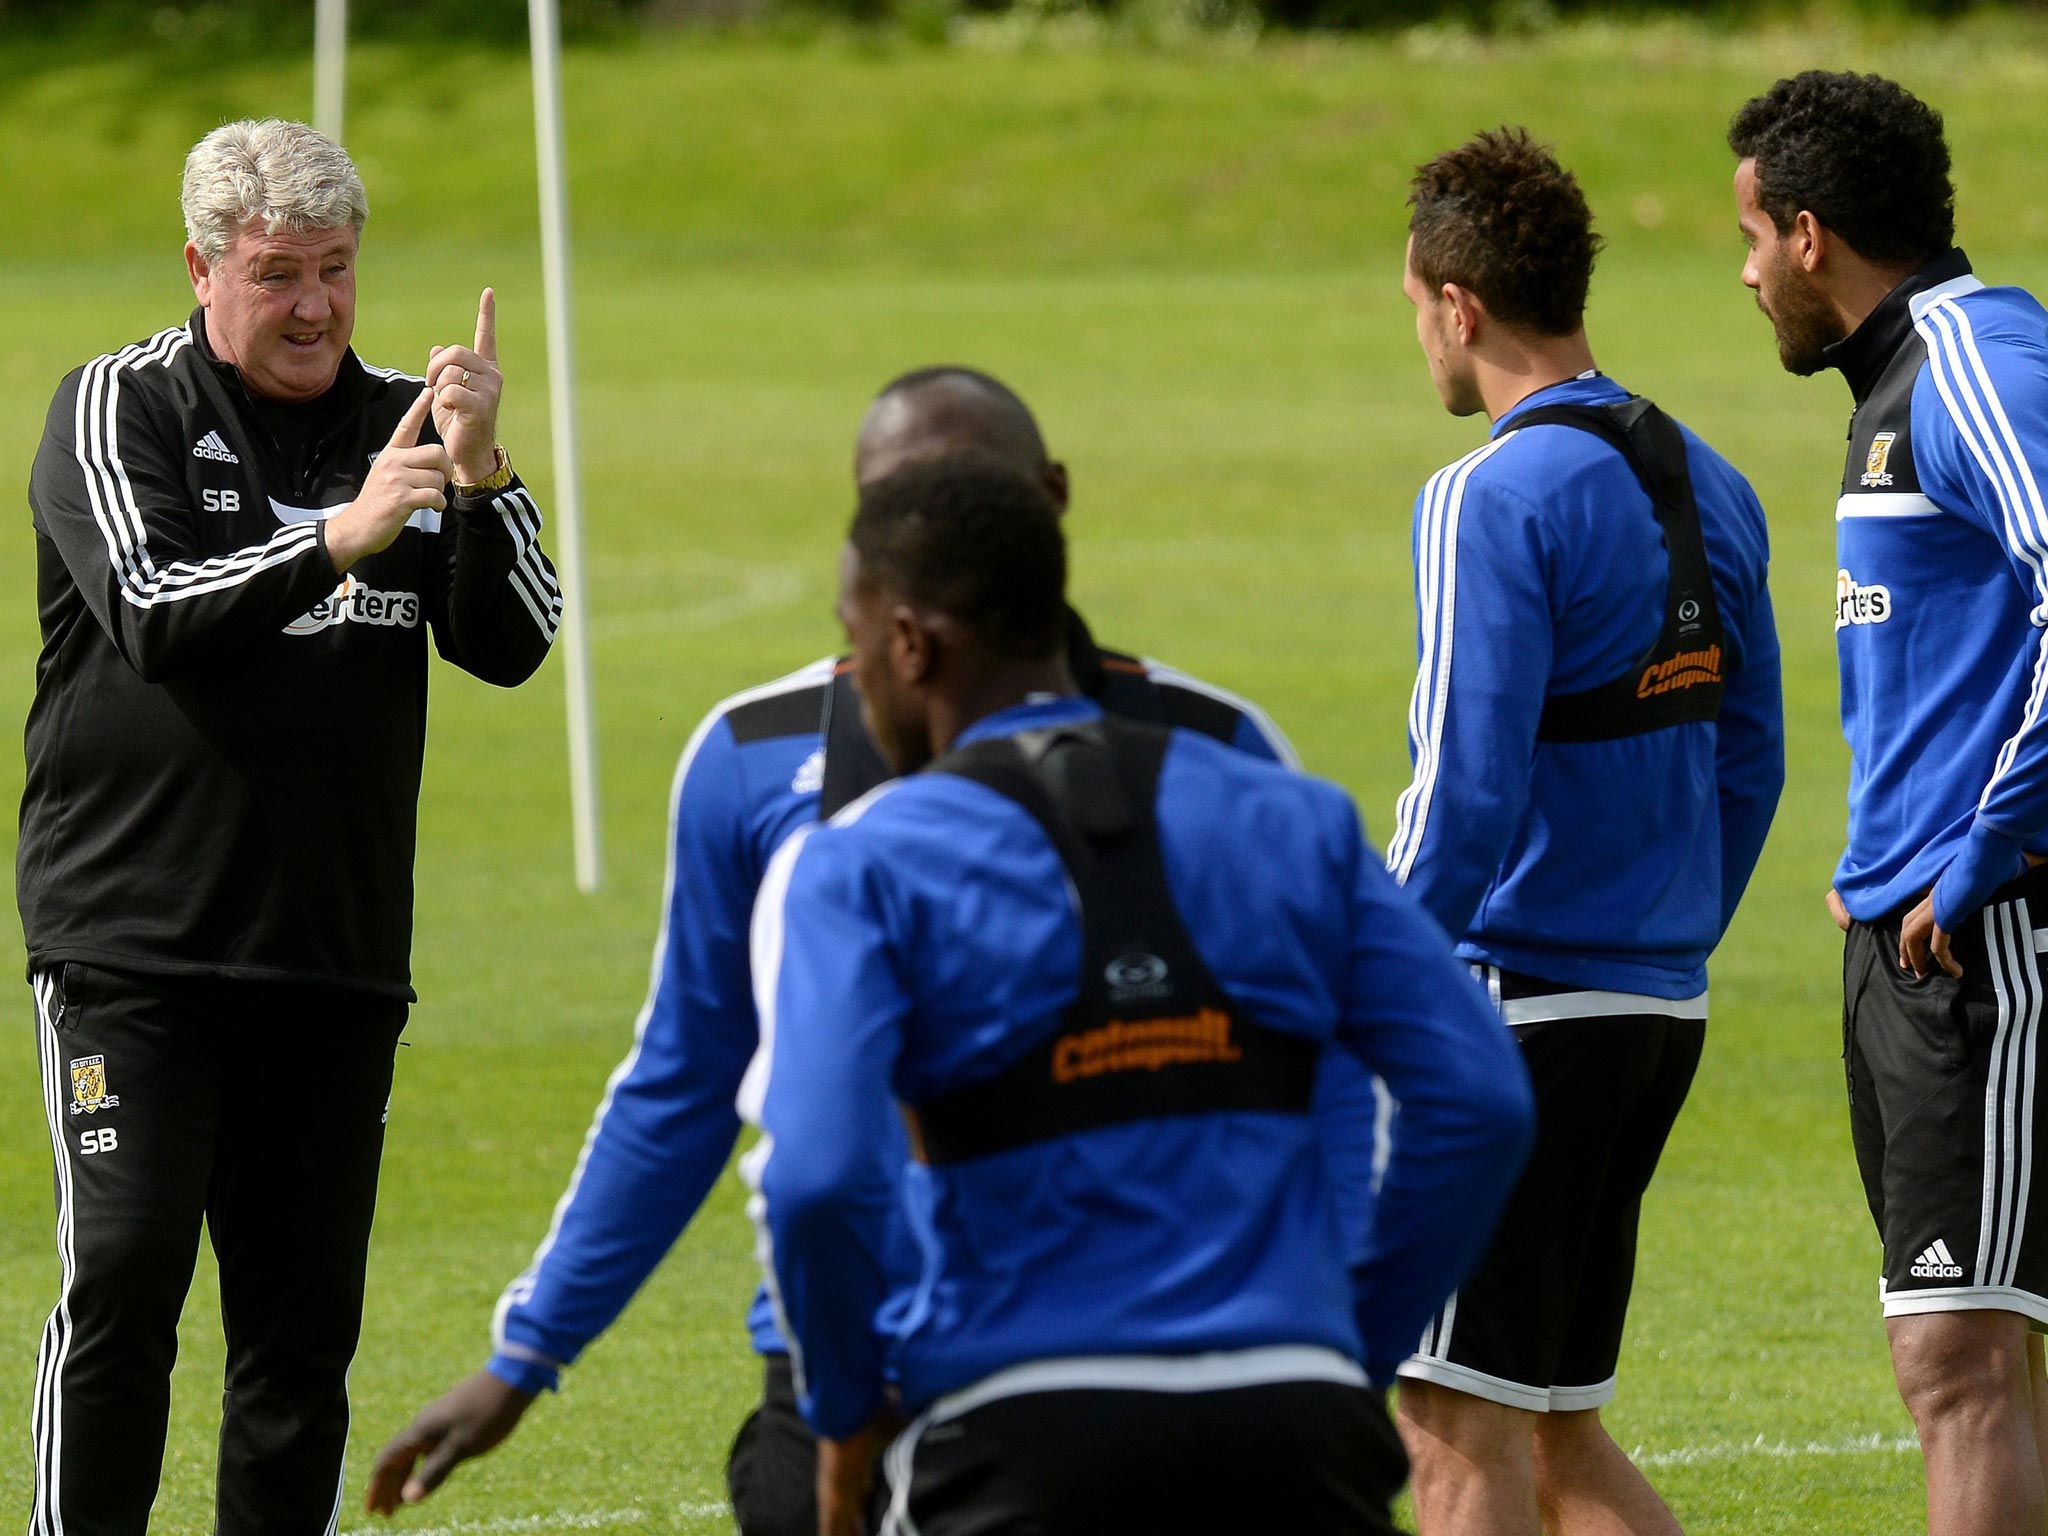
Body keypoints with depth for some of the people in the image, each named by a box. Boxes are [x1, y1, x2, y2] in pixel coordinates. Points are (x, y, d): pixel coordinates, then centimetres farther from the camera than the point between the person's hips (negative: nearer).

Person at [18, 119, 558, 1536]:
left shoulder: (404, 421, 10)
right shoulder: (121, 406, -1)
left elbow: (512, 647, 1)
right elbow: (151, 613, -17)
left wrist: (478, 478, -16)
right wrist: (336, 537, -30)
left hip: (339, 957, 4)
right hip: (134, 945, -4)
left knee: (307, 1319, 4)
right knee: (123, 1279, -14)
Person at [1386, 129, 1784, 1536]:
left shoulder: (1495, 498, -14)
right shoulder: (1705, 485, 11)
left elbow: (1465, 794, -19)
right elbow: (1750, 762, 15)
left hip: (1521, 1006, -8)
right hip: (1665, 1013, 8)